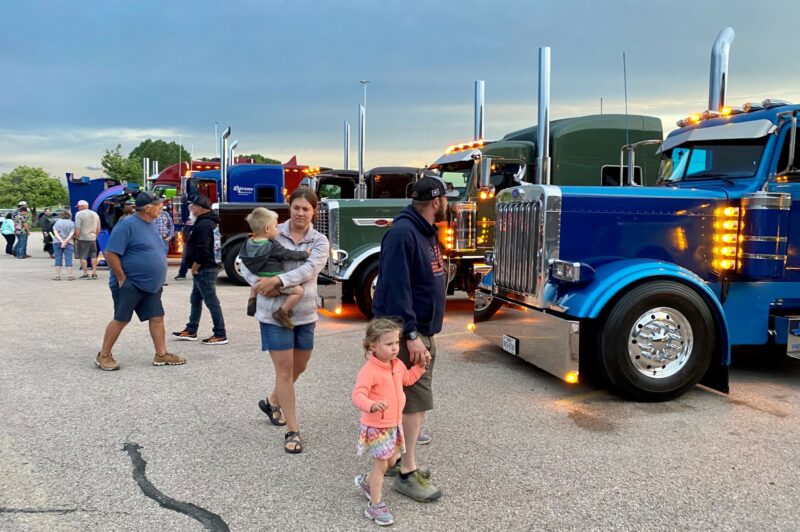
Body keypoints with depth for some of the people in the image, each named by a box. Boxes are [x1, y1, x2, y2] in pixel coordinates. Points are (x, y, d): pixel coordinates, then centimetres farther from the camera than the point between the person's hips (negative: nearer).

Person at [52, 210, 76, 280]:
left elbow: (55, 233, -4)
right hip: (69, 243, -1)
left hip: (57, 243, 1)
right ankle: (70, 275, -2)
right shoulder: (71, 223, 3)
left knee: (58, 259, 4)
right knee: (68, 259, 0)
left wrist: (61, 241, -13)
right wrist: (65, 242, -13)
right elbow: (71, 234, -9)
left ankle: (57, 275, 4)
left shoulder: (57, 223, 7)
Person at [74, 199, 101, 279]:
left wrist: (76, 238, -6)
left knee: (83, 257, 1)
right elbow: (98, 228, 14)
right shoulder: (95, 214, 12)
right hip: (93, 238, 6)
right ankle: (94, 273, 10)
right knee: (93, 256, 12)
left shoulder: (79, 214, -8)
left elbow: (78, 228, -13)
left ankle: (85, 274, 1)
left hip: (83, 238, -5)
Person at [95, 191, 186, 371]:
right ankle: (104, 355, 12)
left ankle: (161, 355, 13)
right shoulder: (127, 225, -17)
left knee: (157, 318, 6)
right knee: (121, 320, -1)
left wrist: (157, 279, 16)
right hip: (129, 285, -8)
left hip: (150, 285, 8)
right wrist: (122, 279, -18)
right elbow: (110, 254, -20)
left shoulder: (150, 225, 11)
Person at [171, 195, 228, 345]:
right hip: (208, 267, 11)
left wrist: (194, 268, -15)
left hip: (204, 269, -11)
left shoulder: (203, 225, -19)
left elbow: (202, 250, -24)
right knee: (195, 299, 17)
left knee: (211, 301, -6)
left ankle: (220, 335, -2)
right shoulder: (210, 221, 14)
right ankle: (191, 331, 25)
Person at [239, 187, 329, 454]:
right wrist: (261, 284, -18)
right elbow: (246, 261, -1)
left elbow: (309, 269, -17)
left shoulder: (319, 241, 0)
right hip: (274, 312, -3)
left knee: (299, 367, 18)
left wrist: (278, 280, -28)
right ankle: (292, 431, 8)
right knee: (285, 369, -1)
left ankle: (272, 401, 46)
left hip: (305, 312, 3)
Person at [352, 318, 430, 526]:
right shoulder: (369, 370, -26)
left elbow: (407, 379, 21)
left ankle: (367, 481, 45)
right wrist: (372, 405, -53)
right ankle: (375, 506, 17)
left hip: (394, 423, 8)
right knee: (381, 465, 1)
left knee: (392, 461, 20)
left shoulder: (398, 365, 1)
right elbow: (357, 395, -35)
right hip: (376, 426, -8)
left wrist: (420, 366, 9)